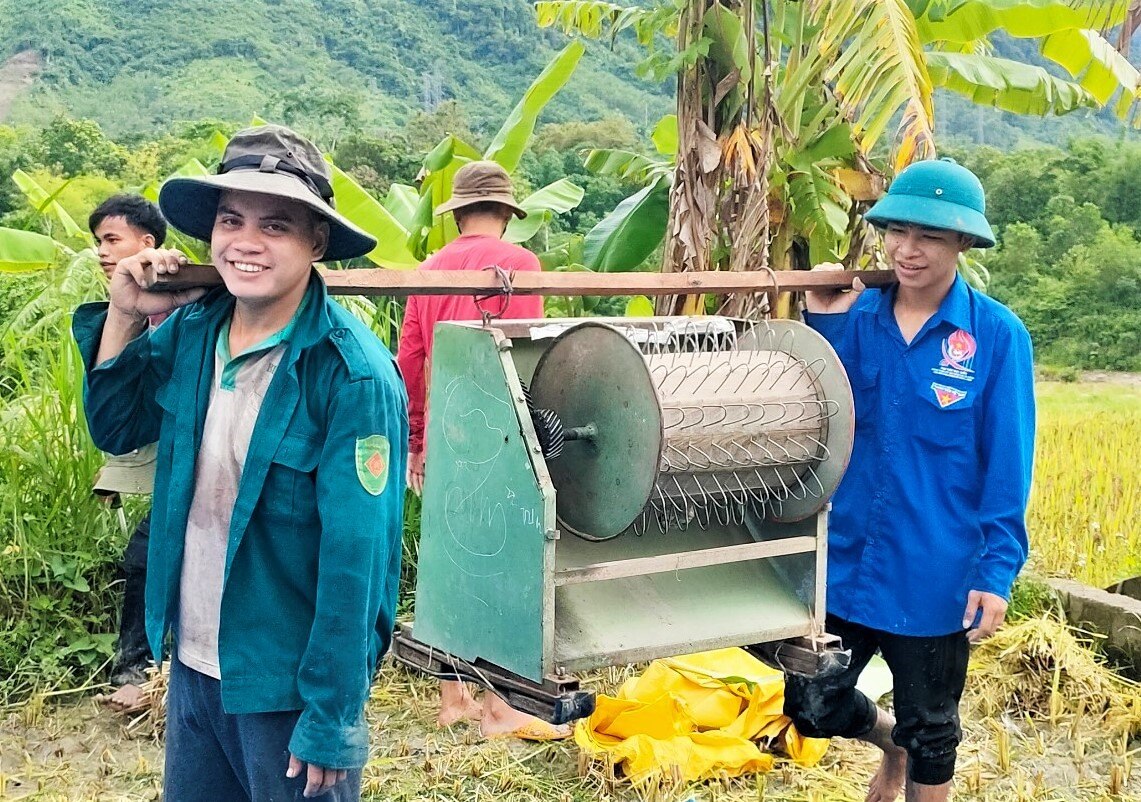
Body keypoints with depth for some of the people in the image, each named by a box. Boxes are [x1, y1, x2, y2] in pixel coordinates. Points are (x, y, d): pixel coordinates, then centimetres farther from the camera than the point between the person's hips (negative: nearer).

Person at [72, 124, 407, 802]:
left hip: (287, 689, -6)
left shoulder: (352, 376, -22)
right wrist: (123, 315, -4)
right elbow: (115, 430, 11)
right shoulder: (193, 328, -3)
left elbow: (356, 559, -21)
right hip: (192, 667, 6)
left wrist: (331, 719, -18)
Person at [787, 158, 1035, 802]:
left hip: (935, 576, -3)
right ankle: (890, 741, 42)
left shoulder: (997, 336, -11)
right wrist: (821, 323, -11)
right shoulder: (855, 318, -2)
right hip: (845, 560, 3)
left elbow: (1007, 467, -9)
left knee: (930, 729, 16)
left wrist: (998, 573, -13)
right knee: (812, 706, 12)